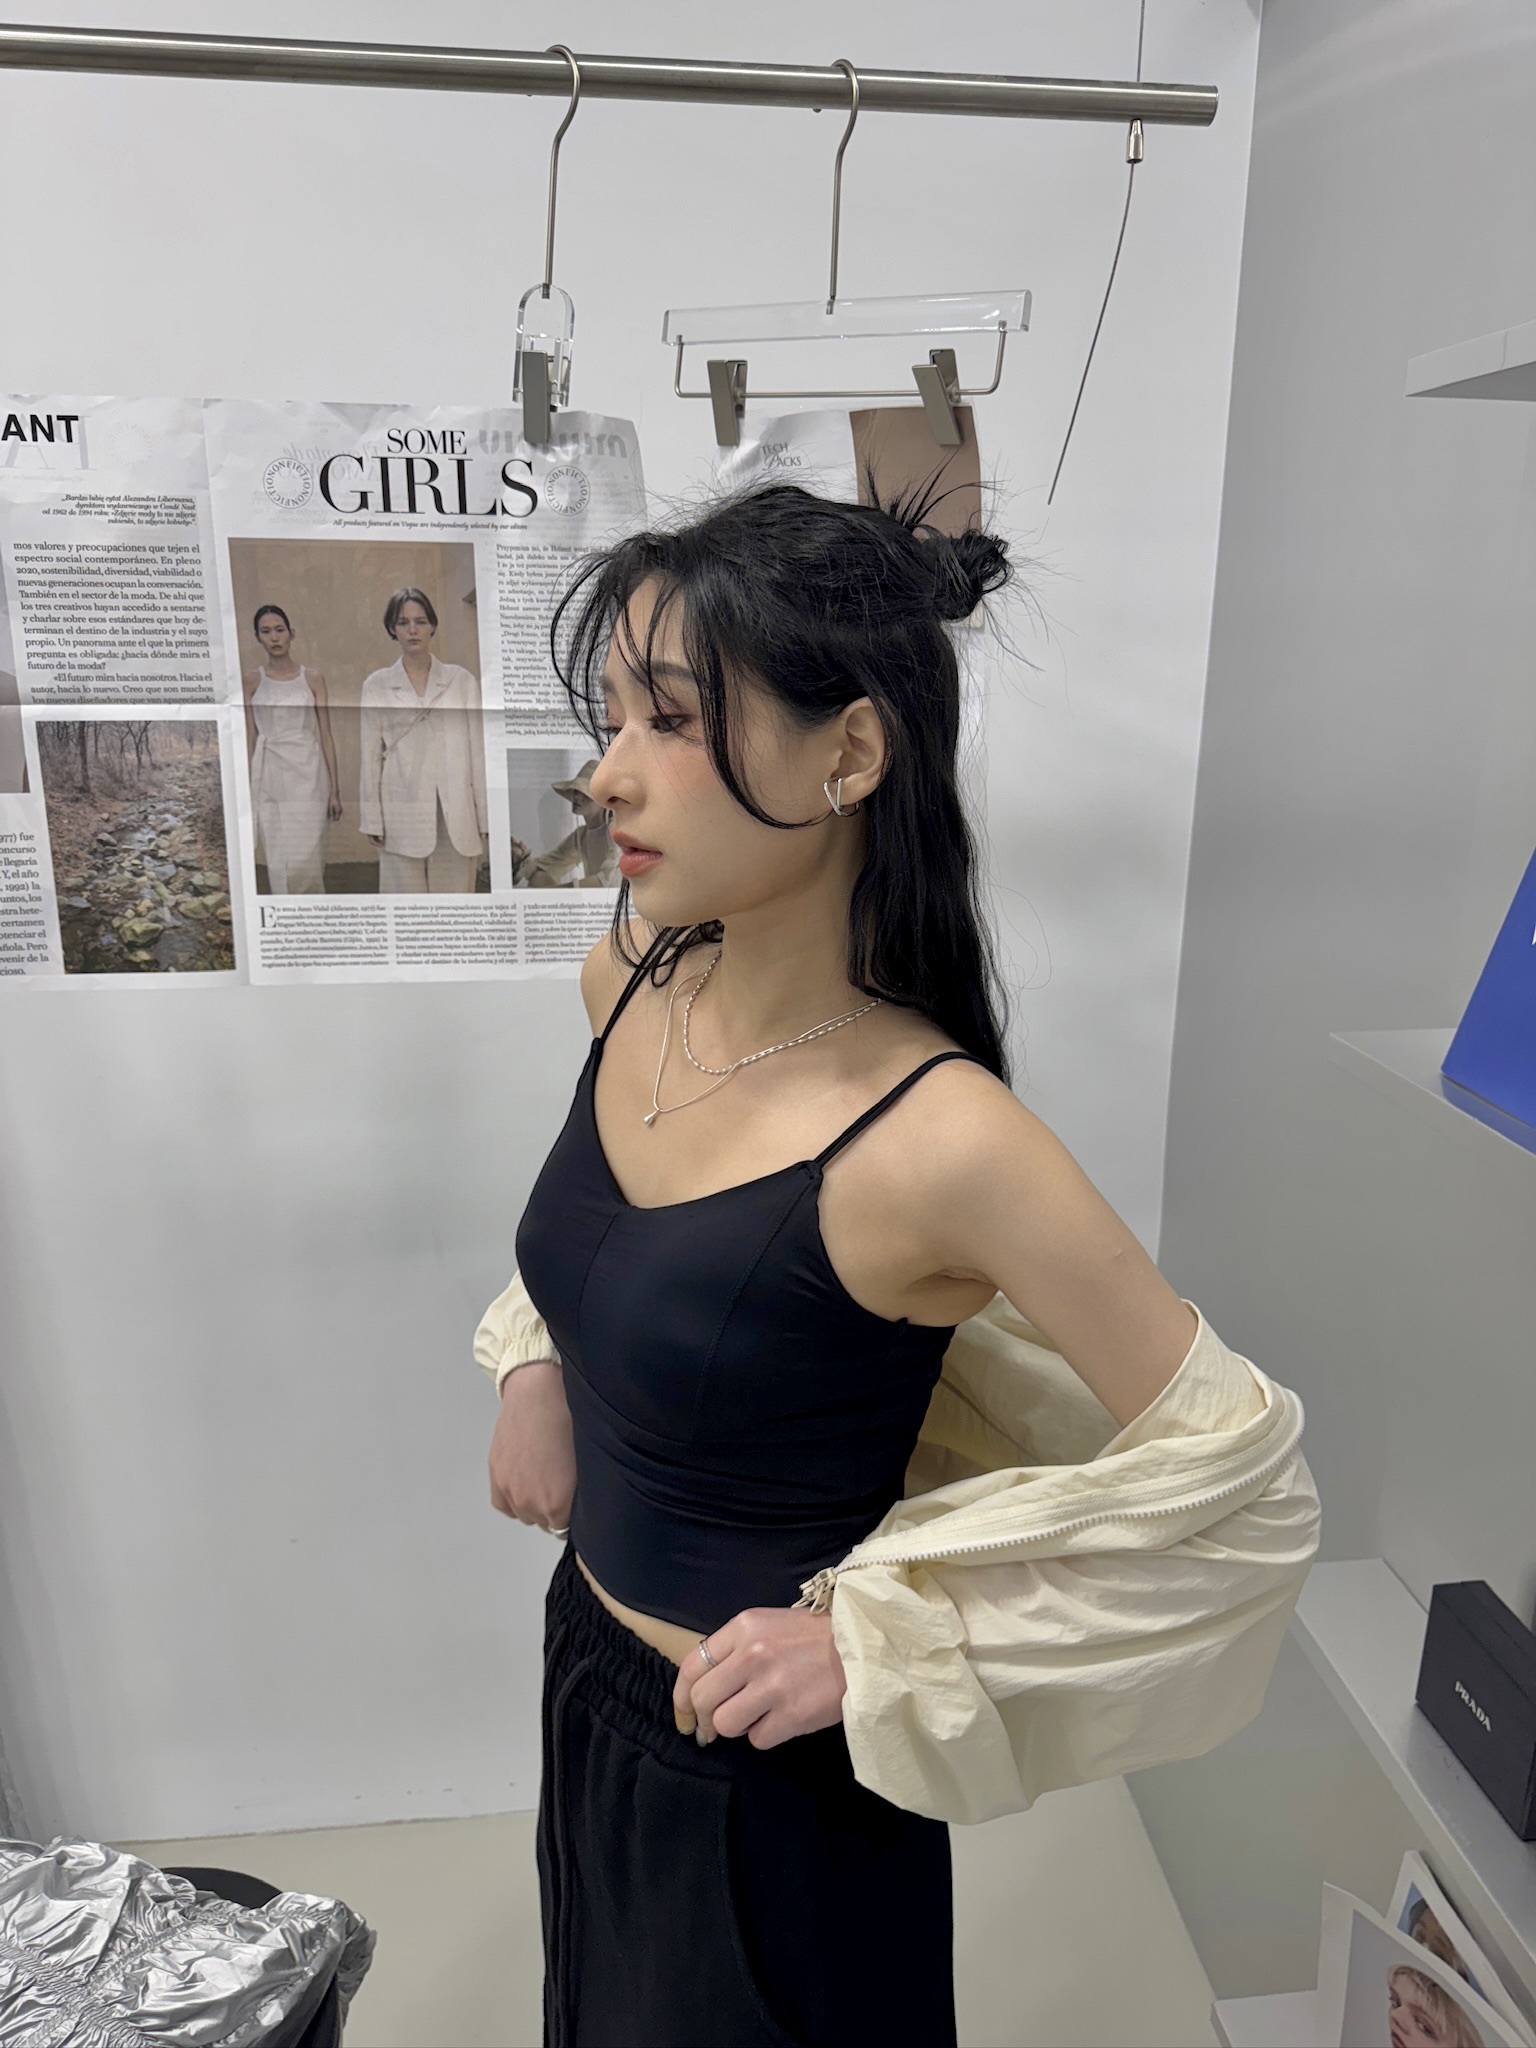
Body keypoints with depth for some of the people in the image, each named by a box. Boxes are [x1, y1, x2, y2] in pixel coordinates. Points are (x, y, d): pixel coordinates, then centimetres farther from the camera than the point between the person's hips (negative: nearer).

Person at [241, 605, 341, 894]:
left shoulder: (312, 677, 5)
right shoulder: (251, 680, 5)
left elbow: (325, 736, 4)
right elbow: (249, 737, 5)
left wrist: (335, 790, 0)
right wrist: (246, 789, 1)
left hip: (308, 775, 0)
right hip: (270, 776, 0)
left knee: (307, 859, -3)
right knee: (277, 861, 1)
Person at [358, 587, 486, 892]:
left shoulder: (461, 680, 8)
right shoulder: (377, 685, 7)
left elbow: (478, 750, 6)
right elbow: (371, 757, 6)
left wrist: (485, 817, 1)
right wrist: (373, 820, 1)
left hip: (456, 816, 1)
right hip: (403, 816, 0)